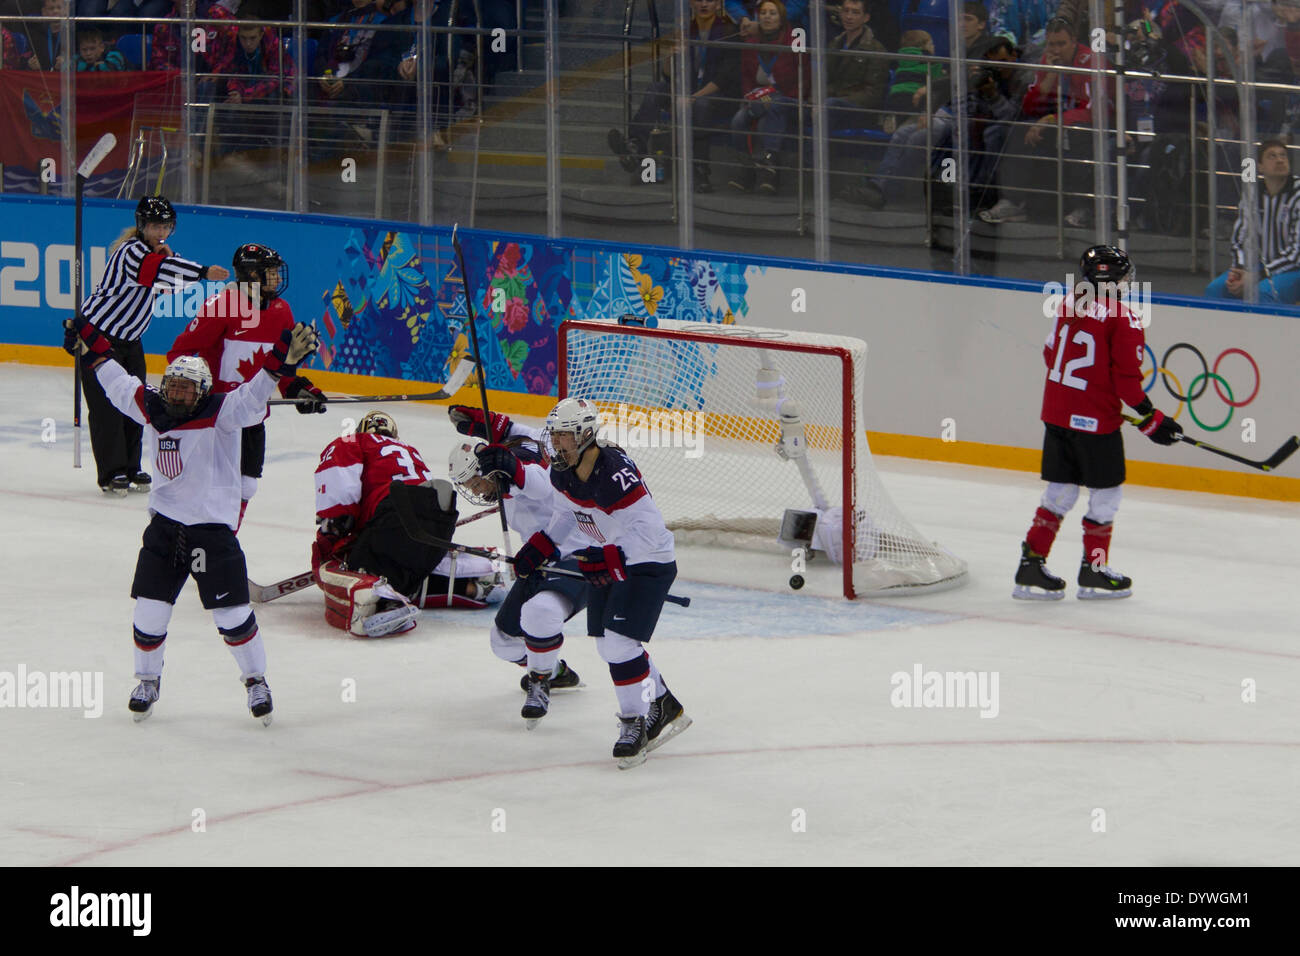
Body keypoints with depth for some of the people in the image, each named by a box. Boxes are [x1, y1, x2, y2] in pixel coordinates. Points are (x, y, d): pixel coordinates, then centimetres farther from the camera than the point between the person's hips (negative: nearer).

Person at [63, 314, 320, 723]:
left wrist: (284, 359, -41)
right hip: (164, 524, 4)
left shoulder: (221, 413, -12)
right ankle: (148, 680, 27)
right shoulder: (151, 409, 3)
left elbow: (252, 398, -26)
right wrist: (92, 347, 27)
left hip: (213, 528, -4)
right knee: (150, 609, 5)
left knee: (232, 615, -2)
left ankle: (256, 680, 17)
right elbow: (119, 382, 19)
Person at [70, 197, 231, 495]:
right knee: (106, 404, -9)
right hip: (97, 334, -9)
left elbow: (171, 286, 3)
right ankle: (111, 474, -6)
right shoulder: (131, 252, -23)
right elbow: (156, 269, -41)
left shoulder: (157, 253, 5)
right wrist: (203, 272, -53)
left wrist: (169, 258, -16)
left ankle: (130, 469, 16)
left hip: (128, 337, 9)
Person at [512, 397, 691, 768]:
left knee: (620, 641, -17)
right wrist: (540, 547, 10)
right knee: (608, 644, 12)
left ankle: (635, 722, -3)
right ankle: (665, 710, 28)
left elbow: (648, 529, -32)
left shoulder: (615, 472, -31)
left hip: (648, 562, -9)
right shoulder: (563, 472, -3)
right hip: (608, 563, 9)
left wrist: (607, 558, -37)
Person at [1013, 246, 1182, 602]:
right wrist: (1152, 420, -6)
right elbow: (1127, 380, -15)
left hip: (1056, 412, 6)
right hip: (1095, 419, -6)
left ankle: (1031, 564, 11)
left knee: (1060, 490, 15)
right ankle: (1094, 571, 14)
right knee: (1106, 493, 9)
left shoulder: (1067, 306, 4)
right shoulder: (1123, 322, -15)